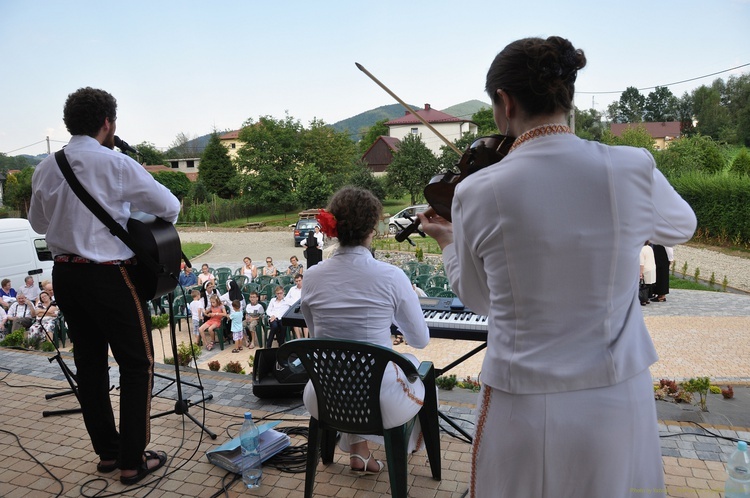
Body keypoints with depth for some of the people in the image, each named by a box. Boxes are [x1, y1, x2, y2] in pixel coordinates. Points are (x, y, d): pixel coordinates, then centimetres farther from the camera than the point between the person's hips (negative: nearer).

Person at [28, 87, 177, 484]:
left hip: (64, 273, 7)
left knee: (89, 361, 15)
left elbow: (38, 222, 17)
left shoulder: (45, 169, 5)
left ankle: (106, 452, 28)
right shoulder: (116, 164, -13)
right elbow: (170, 207, -10)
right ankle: (132, 461, 12)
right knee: (137, 363, 6)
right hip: (110, 276, -6)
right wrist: (155, 218, 11)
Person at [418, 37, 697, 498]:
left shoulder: (478, 192, -14)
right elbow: (681, 227, 13)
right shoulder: (634, 169, -11)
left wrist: (448, 242, 19)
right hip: (618, 404, 2)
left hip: (523, 408, -1)